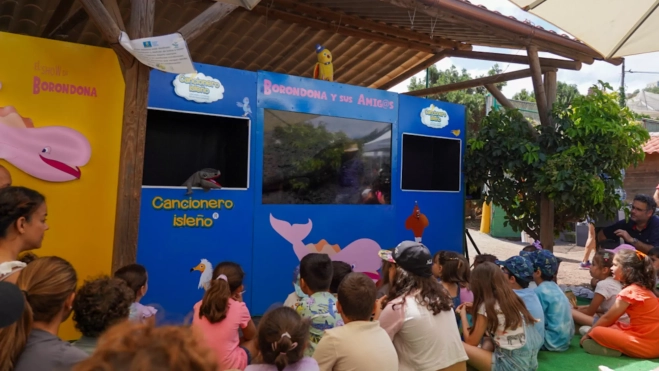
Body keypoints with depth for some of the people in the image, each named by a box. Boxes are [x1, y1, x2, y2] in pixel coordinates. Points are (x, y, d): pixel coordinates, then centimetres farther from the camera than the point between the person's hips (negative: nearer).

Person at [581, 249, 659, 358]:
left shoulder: (629, 292, -16)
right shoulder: (643, 288, 11)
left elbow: (607, 318, -8)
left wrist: (588, 334, 4)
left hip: (646, 344, -9)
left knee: (597, 332, -16)